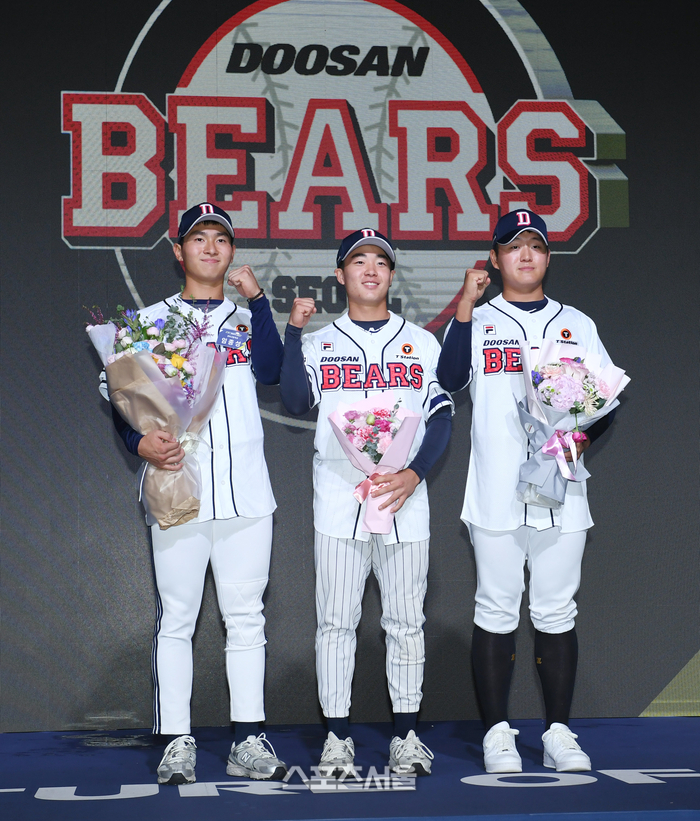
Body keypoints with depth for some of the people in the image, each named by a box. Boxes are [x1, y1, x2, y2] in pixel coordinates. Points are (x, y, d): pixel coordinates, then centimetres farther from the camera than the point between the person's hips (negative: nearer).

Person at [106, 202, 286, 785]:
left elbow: (270, 372, -5)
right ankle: (177, 745, 4)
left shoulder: (249, 316, 14)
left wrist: (256, 298, -8)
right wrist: (141, 441, -15)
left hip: (245, 490, 2)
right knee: (176, 617, -1)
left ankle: (248, 742, 10)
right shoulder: (152, 318, 10)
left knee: (246, 616, 4)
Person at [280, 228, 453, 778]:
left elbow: (442, 419, 5)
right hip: (338, 501, 0)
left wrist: (413, 474, -10)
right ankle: (337, 738, 7)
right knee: (336, 622, 0)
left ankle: (407, 735, 11)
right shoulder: (318, 344, 11)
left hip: (405, 502, 1)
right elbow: (297, 403, -6)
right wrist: (294, 330, -10)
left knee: (405, 621, 3)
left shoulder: (421, 343, 12)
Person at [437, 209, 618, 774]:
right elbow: (450, 381, -11)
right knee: (496, 612, 1)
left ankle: (558, 732, 13)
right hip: (497, 495, -2)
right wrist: (465, 307, -15)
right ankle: (498, 733, 9)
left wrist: (582, 436, -7)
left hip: (561, 491, 2)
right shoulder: (477, 321, 7)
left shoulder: (577, 325, 15)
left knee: (557, 614, 5)